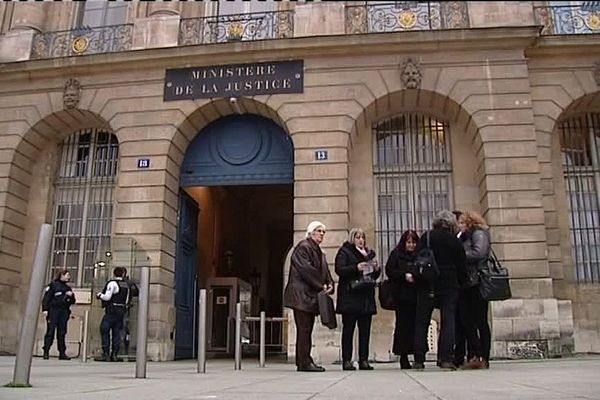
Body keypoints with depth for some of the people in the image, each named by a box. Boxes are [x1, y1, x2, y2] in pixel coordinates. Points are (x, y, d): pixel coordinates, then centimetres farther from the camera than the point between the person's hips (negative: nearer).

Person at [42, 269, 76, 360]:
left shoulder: (68, 288, 19)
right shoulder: (53, 284, 5)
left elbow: (72, 302, 19)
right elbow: (46, 297, -2)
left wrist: (71, 295, -1)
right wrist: (45, 309, -12)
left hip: (64, 312, 5)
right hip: (53, 311, -4)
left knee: (62, 333, 3)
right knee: (50, 331, -6)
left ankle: (62, 353, 4)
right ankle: (46, 352, -2)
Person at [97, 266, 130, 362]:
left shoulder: (112, 283, -9)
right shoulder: (126, 285, 13)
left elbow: (107, 297, -12)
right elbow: (126, 301, 14)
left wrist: (99, 295, 4)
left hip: (112, 310, -7)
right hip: (122, 310, 7)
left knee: (105, 330, 1)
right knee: (116, 332, 9)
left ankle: (106, 354, -1)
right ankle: (114, 355, 8)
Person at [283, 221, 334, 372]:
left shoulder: (318, 252, 22)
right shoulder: (303, 247, -8)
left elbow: (324, 271, 16)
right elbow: (306, 269, -18)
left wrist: (329, 284, -4)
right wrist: (321, 285, -15)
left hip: (310, 295, 10)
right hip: (301, 294, -9)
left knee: (306, 329, 10)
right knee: (304, 329, -8)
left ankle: (303, 362, 14)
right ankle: (304, 362, -6)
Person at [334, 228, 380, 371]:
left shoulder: (369, 253, 21)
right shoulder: (344, 252, 2)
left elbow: (374, 276, 23)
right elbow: (339, 269, -11)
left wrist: (376, 269, 1)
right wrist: (356, 268, -22)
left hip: (366, 297, 6)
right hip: (350, 296, -6)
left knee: (365, 329, 4)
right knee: (348, 329, -2)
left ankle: (364, 360, 9)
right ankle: (346, 360, 1)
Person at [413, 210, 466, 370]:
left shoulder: (426, 237, 0)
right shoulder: (456, 241, 2)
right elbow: (461, 266, 3)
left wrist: (417, 278, 4)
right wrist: (460, 282, 14)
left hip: (427, 285, 0)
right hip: (449, 285, 0)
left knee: (422, 321, 6)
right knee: (448, 320, 3)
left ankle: (419, 359, 5)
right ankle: (446, 358, -5)